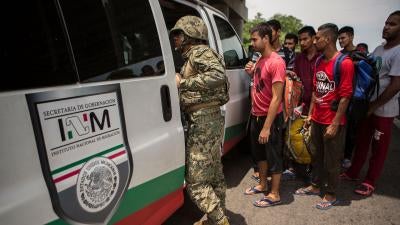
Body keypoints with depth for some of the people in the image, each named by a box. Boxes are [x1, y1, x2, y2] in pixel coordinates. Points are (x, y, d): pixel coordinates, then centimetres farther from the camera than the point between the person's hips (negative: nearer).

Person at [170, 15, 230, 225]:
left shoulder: (200, 52, -8)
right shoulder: (192, 57, 21)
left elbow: (218, 75, -27)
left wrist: (182, 82, -21)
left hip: (203, 121, -10)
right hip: (210, 120, 10)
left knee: (195, 182, -5)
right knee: (214, 173, 19)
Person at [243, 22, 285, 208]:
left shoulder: (276, 62, -19)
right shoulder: (260, 60, 8)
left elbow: (276, 98, -23)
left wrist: (267, 127, -25)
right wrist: (252, 73, 1)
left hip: (271, 117, -9)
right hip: (256, 114, 9)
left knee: (273, 155, 6)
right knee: (259, 152, 20)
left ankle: (274, 194, 22)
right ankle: (262, 184, 39)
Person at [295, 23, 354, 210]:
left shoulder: (344, 63, -14)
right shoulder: (319, 62, 9)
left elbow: (345, 96, -17)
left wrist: (335, 124, -18)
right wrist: (310, 114, 12)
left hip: (332, 121, -7)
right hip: (317, 119, 7)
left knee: (331, 160, 7)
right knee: (316, 155, 18)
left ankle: (330, 194, 24)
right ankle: (316, 186, 36)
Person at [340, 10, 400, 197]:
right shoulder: (378, 49, 9)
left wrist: (373, 107, -15)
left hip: (383, 110, -7)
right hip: (367, 105, 7)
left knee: (378, 147, 7)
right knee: (362, 142, 16)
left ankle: (370, 181, 20)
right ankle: (353, 172, 30)